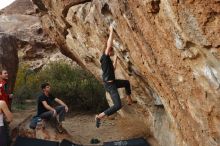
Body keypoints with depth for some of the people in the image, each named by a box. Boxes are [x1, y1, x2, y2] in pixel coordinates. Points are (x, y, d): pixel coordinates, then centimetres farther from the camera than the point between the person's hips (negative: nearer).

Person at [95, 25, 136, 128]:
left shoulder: (108, 60, 13)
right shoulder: (104, 58, -14)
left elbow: (113, 69, 30)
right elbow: (109, 45, -24)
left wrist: (116, 59, 32)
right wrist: (111, 32, -17)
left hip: (112, 82, 10)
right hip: (109, 85, -10)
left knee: (127, 82, 32)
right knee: (118, 105, -19)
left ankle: (129, 100, 43)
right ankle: (99, 116, -16)